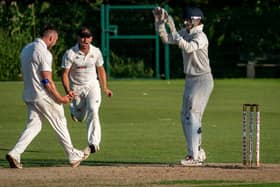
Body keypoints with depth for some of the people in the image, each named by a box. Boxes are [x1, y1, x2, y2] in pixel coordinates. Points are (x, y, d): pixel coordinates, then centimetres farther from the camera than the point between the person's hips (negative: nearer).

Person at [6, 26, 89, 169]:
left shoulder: (25, 49, 10)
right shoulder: (44, 53, -18)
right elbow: (47, 81, -21)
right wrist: (60, 98, -12)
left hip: (28, 96, 8)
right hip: (44, 97, -8)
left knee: (33, 126, 10)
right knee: (60, 124, 6)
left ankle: (15, 154, -8)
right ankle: (73, 156, 17)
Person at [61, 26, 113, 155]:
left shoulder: (96, 52, -5)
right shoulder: (70, 54, -16)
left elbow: (101, 70, 9)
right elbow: (65, 74, -15)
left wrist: (105, 88, 8)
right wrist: (68, 91, -29)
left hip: (92, 85, 1)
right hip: (76, 88, -1)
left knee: (93, 111, -20)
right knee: (80, 117, 12)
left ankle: (94, 143, -22)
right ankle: (73, 109, 51)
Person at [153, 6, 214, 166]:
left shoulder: (200, 37, -18)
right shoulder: (185, 33, 7)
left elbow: (188, 47, -35)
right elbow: (165, 39, 5)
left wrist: (173, 31, -35)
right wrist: (159, 21, -7)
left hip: (202, 80, -9)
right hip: (190, 79, 9)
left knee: (193, 115, -15)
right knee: (186, 117, 12)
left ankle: (194, 157, -17)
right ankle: (198, 152, 23)